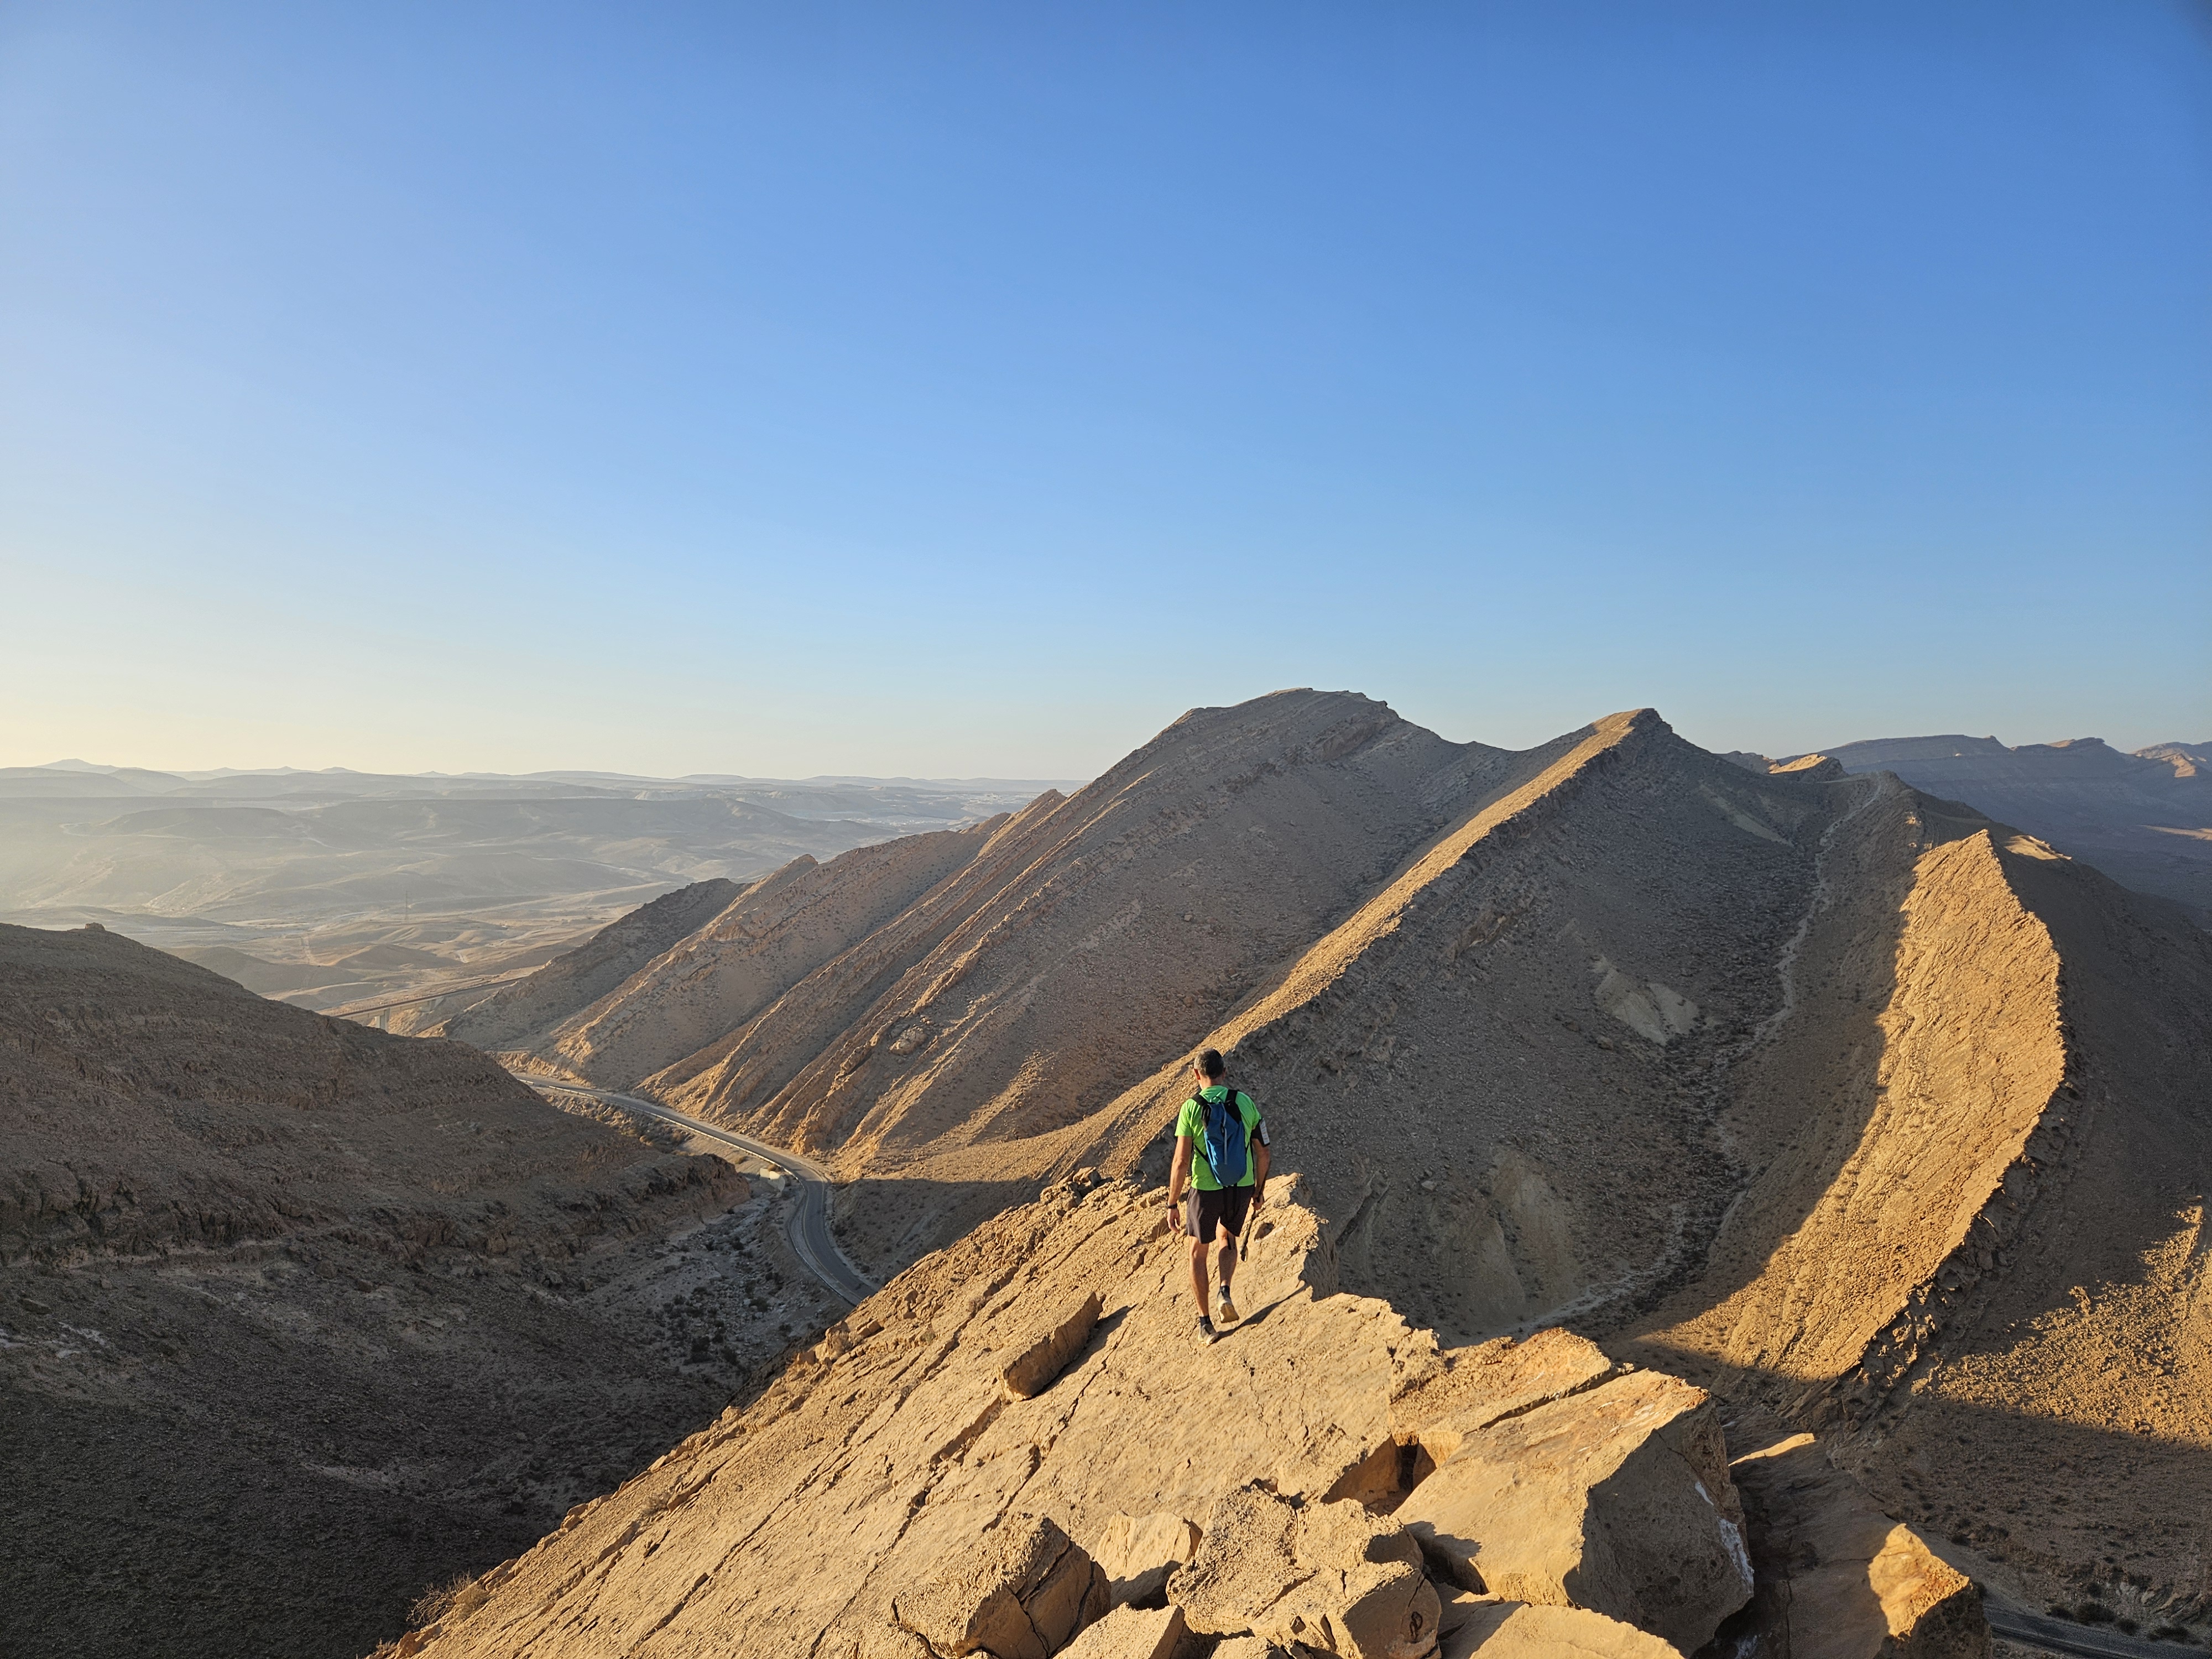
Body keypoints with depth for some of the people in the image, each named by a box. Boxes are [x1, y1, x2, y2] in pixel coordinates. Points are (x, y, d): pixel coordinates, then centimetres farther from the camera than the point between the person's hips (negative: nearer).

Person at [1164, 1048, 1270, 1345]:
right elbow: (1263, 1153, 2)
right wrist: (1259, 1188, 17)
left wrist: (1172, 1203, -5)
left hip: (1205, 1189, -3)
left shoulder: (1191, 1108, -12)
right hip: (1242, 1187, 3)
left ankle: (1205, 1323, 18)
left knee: (1198, 1252, 18)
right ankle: (1225, 1292, 7)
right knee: (1228, 1238, 30)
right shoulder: (1246, 1102, -3)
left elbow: (1181, 1162, -14)